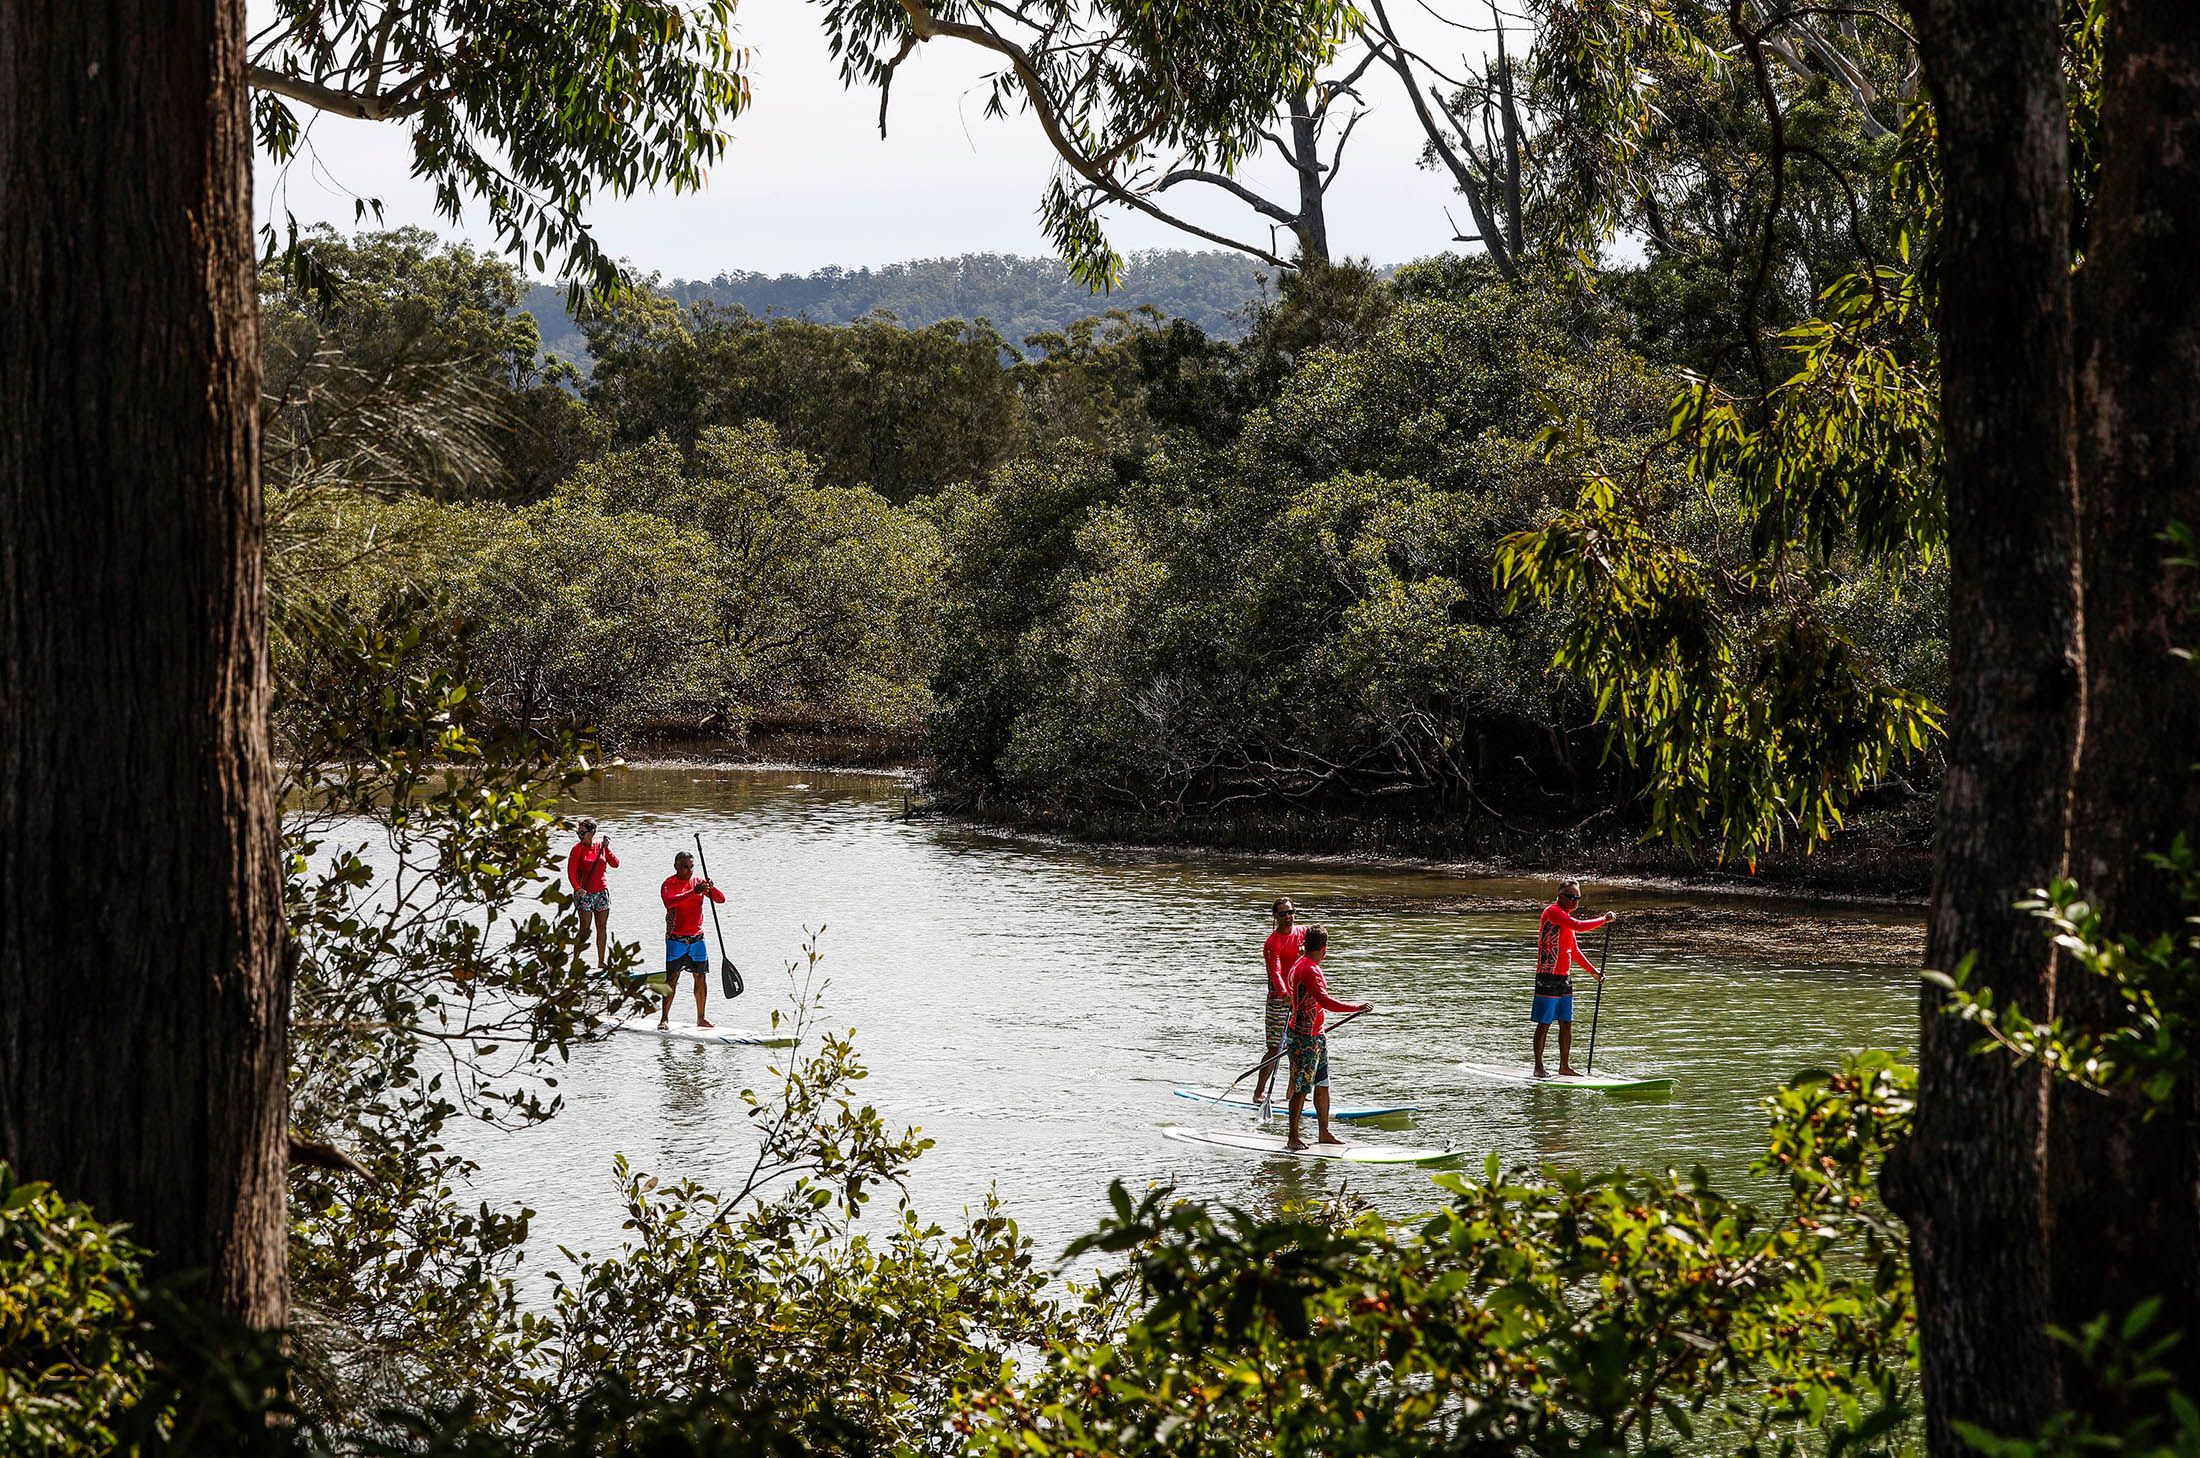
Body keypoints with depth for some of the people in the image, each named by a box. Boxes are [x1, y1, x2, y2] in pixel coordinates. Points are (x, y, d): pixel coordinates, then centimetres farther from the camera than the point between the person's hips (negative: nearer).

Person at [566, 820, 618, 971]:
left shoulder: (601, 846, 5)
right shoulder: (577, 848, -4)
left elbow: (615, 864, -2)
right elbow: (571, 871, -9)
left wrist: (606, 848, -12)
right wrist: (577, 888, -23)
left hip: (602, 892, 4)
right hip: (585, 893, -4)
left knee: (602, 927, 7)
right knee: (585, 929, -8)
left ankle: (601, 963, 14)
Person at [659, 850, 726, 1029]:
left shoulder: (698, 881, 7)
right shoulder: (669, 884, -6)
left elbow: (721, 899, 1)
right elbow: (669, 901, -28)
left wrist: (710, 889, -21)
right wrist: (693, 893, -37)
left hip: (697, 937, 4)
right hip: (676, 938, -4)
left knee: (701, 977, 5)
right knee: (672, 977, -7)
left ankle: (700, 1018, 13)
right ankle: (665, 1018, -4)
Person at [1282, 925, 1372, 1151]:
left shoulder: (1303, 965, 13)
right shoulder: (1308, 970, -21)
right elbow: (1326, 1002, -30)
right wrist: (1358, 1007, -24)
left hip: (1317, 1035, 10)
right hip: (1305, 1038, -10)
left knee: (1322, 1086, 14)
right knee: (1302, 1088, -5)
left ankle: (1324, 1133, 21)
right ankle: (1293, 1138, 0)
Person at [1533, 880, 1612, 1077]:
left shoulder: (1566, 917, 18)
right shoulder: (1553, 912, -12)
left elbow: (1574, 950, 27)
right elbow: (1579, 926, -25)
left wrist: (1592, 971, 27)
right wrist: (1603, 919, -13)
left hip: (1564, 977, 9)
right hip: (1548, 977, -9)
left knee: (1566, 1024, 10)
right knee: (1544, 1023, -5)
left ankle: (1564, 1066, 17)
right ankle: (1538, 1067, -1)